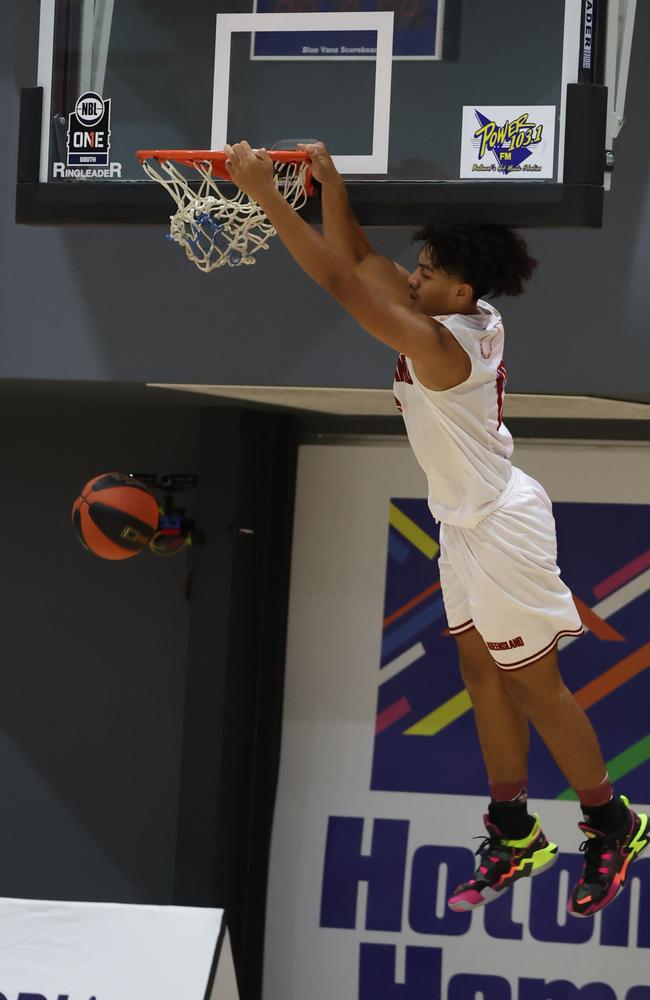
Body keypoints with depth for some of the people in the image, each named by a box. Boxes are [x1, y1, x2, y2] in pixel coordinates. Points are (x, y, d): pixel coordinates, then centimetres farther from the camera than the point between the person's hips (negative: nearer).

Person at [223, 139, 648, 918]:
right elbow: (356, 258, 4)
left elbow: (339, 283, -34)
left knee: (535, 682, 3)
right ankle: (514, 838, 22)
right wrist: (328, 180, -8)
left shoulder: (439, 346, -29)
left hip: (500, 529, -10)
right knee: (482, 672, 14)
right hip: (467, 524, 10)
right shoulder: (469, 319, -3)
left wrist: (266, 195, -34)